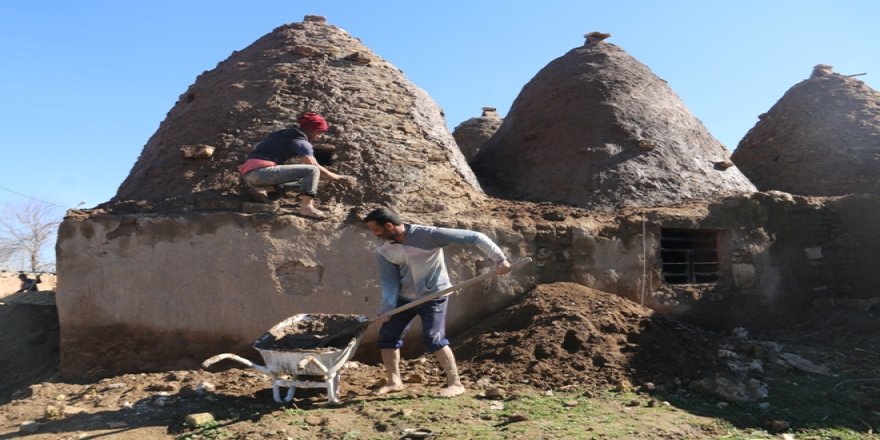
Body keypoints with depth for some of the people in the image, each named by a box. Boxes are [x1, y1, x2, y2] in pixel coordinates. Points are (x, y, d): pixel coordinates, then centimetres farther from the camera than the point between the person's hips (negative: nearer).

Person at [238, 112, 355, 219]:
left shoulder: (283, 135, 23)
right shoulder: (301, 142, -2)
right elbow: (315, 166, -7)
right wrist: (338, 177, 3)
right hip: (261, 171, -9)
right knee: (312, 171, -11)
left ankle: (259, 189, 7)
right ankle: (306, 207, -20)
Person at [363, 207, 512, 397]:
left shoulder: (427, 235, -26)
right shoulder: (383, 249, -8)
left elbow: (474, 237, -27)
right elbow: (389, 280, -6)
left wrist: (499, 258, -32)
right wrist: (386, 308, -19)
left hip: (433, 294, -6)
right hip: (404, 297, 6)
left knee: (433, 338, -18)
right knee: (387, 335, 6)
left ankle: (455, 383, -3)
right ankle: (393, 381, 23)